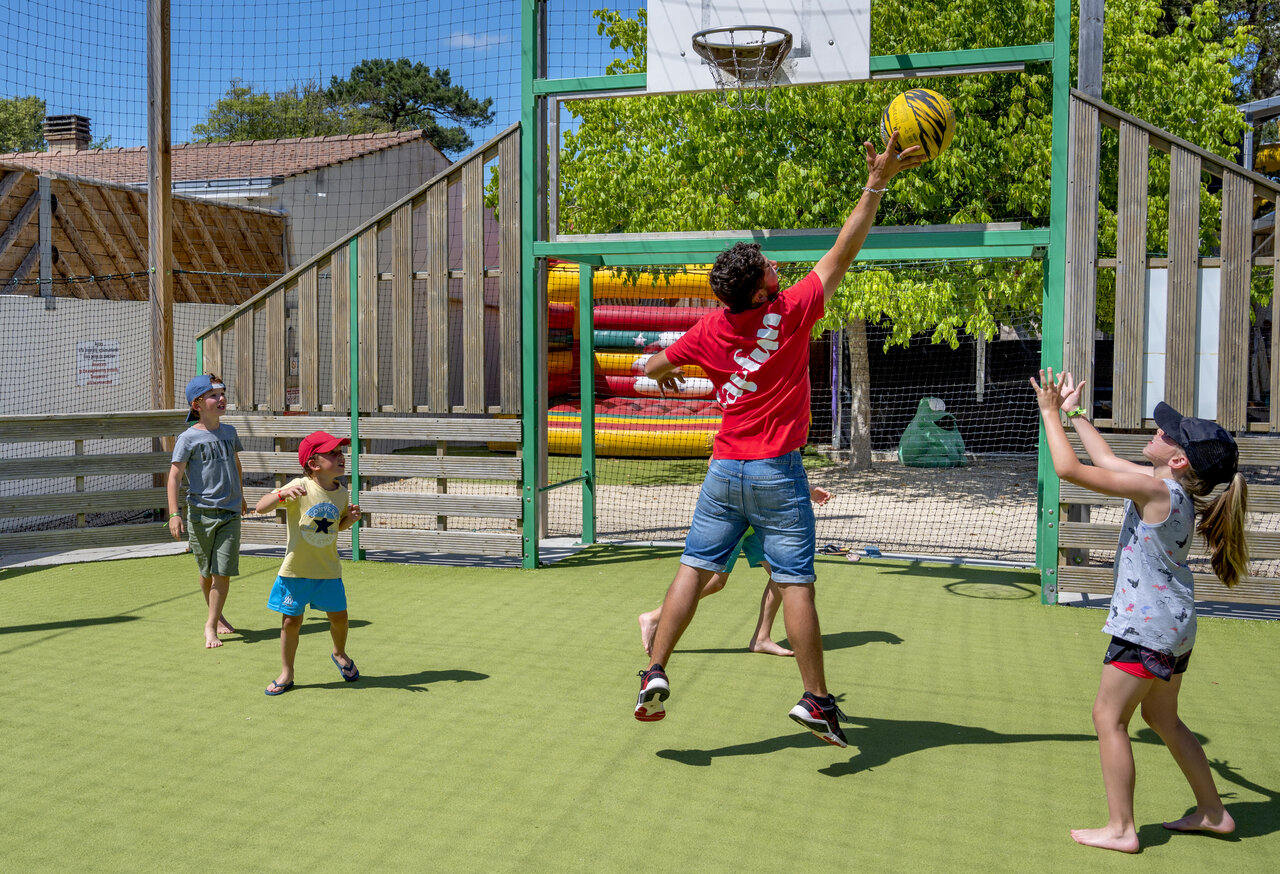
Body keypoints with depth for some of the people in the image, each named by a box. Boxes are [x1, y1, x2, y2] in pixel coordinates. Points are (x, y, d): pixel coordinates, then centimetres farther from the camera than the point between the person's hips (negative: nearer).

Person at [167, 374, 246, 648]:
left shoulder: (229, 432, 8)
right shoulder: (188, 438, -6)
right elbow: (174, 475, -8)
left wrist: (240, 496, 35)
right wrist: (174, 514, -16)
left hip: (230, 513, 3)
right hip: (200, 513, -3)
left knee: (223, 572, -5)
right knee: (206, 572, 9)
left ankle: (211, 625, 4)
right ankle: (217, 616, 30)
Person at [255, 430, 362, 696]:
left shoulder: (342, 493, 0)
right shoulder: (300, 487, -15)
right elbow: (260, 507, -18)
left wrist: (351, 518, -4)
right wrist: (282, 494, -35)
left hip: (328, 570, 4)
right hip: (296, 569, -3)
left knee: (339, 617, 11)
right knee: (291, 621, 6)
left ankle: (340, 654, 42)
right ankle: (286, 674, 23)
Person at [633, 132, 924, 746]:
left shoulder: (709, 331, 0)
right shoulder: (790, 314, -11)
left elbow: (653, 368, 16)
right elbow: (841, 254, -8)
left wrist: (665, 370, 40)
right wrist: (876, 184, -6)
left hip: (725, 470, 4)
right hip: (778, 472, -3)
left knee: (694, 568, 7)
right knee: (795, 583, -1)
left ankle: (656, 673, 3)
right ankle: (816, 700, 3)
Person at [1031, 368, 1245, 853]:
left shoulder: (1156, 490, -22)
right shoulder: (1171, 486, 5)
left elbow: (1070, 469, -23)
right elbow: (1107, 460, 20)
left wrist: (1050, 412, -11)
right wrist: (1074, 413, 26)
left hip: (1148, 626, -10)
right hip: (1173, 622, 10)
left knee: (1108, 718, 0)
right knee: (1161, 717, 22)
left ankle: (1121, 829, 7)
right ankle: (1213, 812, 32)